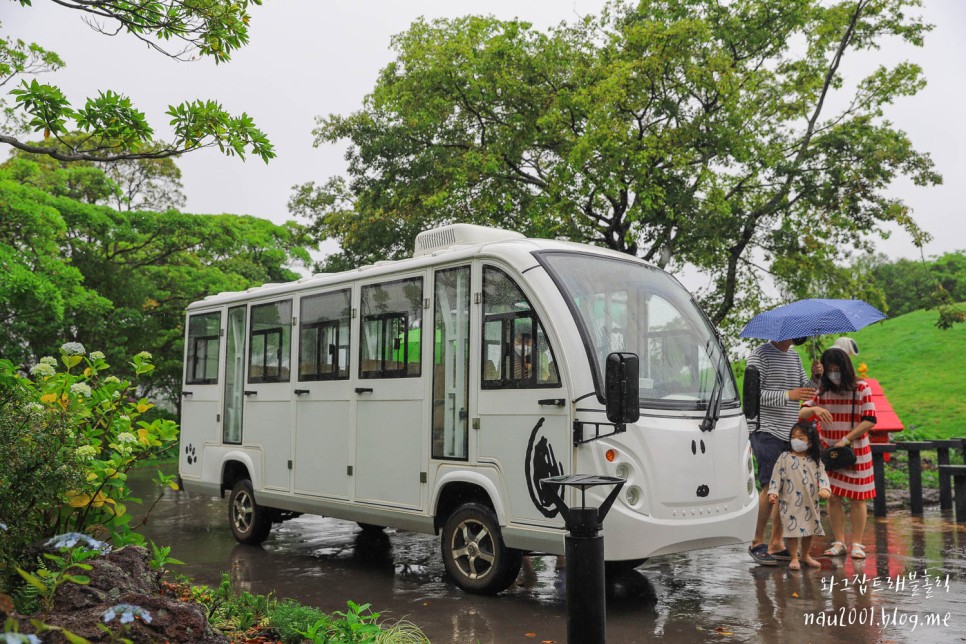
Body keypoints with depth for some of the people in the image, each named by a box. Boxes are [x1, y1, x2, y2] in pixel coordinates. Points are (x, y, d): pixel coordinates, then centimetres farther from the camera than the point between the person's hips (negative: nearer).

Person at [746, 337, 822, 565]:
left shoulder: (794, 357, 17)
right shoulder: (760, 355, -7)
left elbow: (805, 390, 19)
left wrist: (814, 377, -1)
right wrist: (787, 395, -22)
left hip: (790, 434, 7)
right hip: (767, 431, -7)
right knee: (770, 487, -11)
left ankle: (776, 544, 13)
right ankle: (757, 543, -1)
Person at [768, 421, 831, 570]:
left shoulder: (815, 460, 6)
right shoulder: (785, 457, -3)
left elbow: (822, 475, 0)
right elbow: (777, 475, -5)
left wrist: (824, 488, -19)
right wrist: (773, 492, -13)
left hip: (810, 502, 3)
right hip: (790, 502, -3)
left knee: (809, 529, 14)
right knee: (792, 529, -3)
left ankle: (806, 555, 32)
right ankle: (794, 558, 9)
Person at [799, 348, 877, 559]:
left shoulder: (862, 389, -5)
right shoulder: (822, 391, 5)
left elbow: (870, 421, -9)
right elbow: (801, 414, 1)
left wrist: (846, 440, -16)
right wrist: (814, 409, -21)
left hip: (856, 451, -3)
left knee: (856, 498, 1)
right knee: (833, 497, 2)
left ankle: (857, 544, 10)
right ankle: (839, 542, 10)